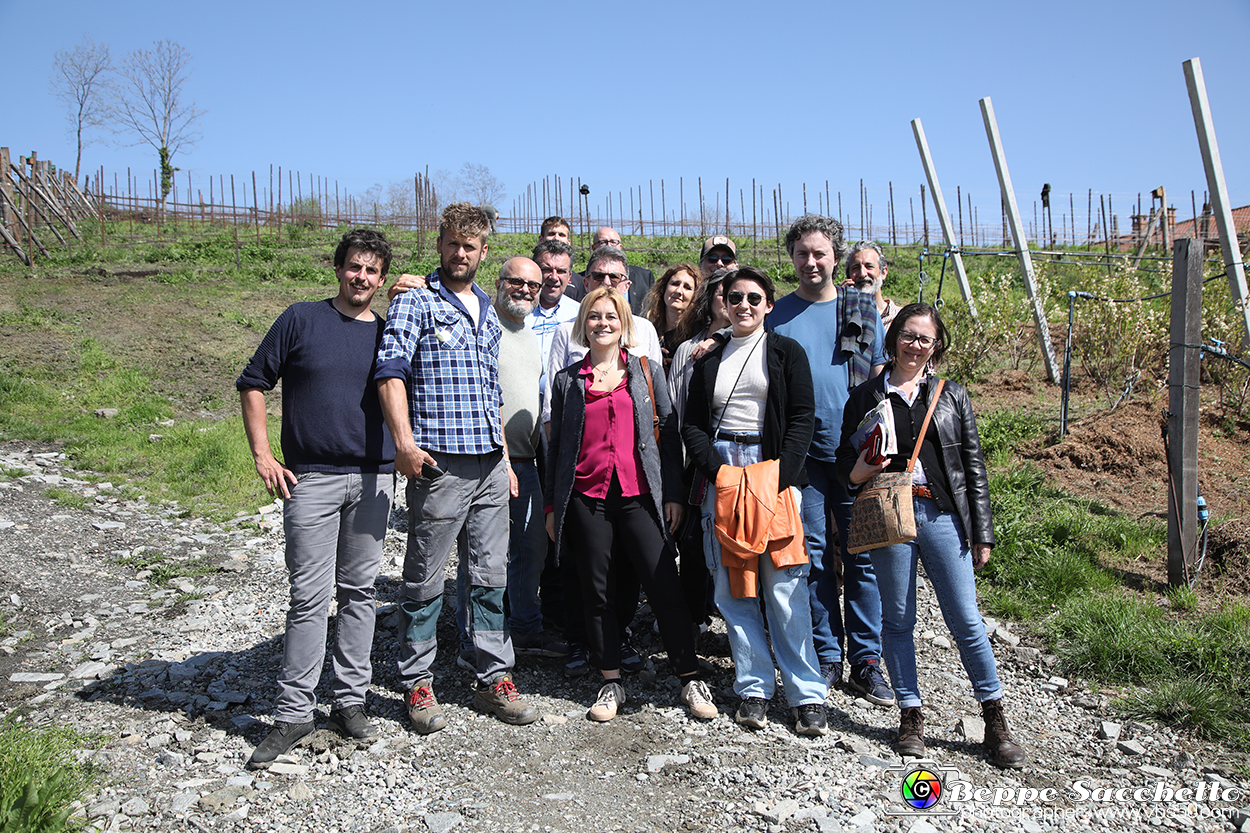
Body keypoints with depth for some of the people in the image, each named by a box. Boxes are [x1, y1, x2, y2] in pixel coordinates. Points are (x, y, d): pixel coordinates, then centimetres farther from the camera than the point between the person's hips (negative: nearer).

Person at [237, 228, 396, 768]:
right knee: (310, 596, -2)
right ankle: (293, 713, 8)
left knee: (359, 591, 9)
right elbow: (253, 383, 4)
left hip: (374, 478, 3)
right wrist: (262, 454, -3)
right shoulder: (302, 319, 2)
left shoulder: (388, 333, 10)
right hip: (310, 479, -3)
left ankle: (350, 701, 21)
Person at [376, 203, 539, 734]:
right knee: (425, 578, 2)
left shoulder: (487, 312, 19)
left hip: (489, 464, 6)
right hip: (439, 462, -6)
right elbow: (391, 370, -14)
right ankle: (418, 684, 15)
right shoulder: (415, 302, -1)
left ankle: (495, 679, 20)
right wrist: (405, 441, -27)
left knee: (491, 575, 10)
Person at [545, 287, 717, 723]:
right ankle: (611, 683, 18)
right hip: (586, 498, 1)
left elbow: (668, 434, 8)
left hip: (639, 495, -1)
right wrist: (551, 505, 10)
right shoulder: (567, 380, 11)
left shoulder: (645, 372, 9)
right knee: (597, 592, 6)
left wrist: (673, 493, 1)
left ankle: (691, 679, 7)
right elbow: (557, 445, 13)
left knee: (663, 587, -5)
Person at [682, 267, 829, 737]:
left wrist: (779, 478, -11)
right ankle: (753, 687, 11)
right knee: (732, 589, 1)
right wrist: (718, 471, -7)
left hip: (775, 473, -3)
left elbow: (803, 417, 0)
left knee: (784, 588, -6)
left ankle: (807, 693, 3)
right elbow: (692, 425, 10)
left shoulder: (786, 353, 8)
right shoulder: (709, 361, 16)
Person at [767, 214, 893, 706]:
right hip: (802, 453, 0)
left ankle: (866, 661, 13)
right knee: (813, 556, 4)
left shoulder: (862, 310, 9)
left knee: (863, 556, 2)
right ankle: (826, 657, 17)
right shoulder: (777, 316, 7)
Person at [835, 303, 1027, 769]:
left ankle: (995, 722, 14)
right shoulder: (866, 397, 9)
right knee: (897, 620, 6)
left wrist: (982, 533, 5)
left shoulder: (952, 396, 11)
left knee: (966, 621, 0)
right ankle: (911, 716, 20)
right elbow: (845, 460, 12)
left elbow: (974, 467, 10)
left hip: (943, 516, 0)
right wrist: (858, 471, -12)